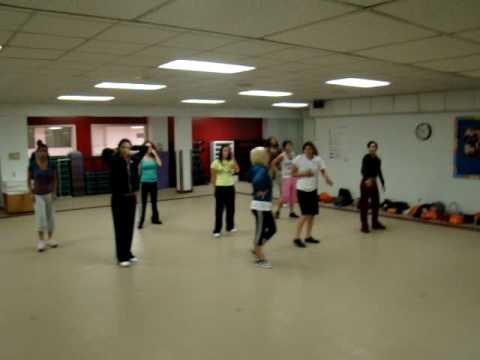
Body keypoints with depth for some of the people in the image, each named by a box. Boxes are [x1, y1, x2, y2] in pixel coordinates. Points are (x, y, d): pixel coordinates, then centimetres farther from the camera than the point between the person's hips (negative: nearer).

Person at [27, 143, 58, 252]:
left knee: (50, 216, 7)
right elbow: (29, 180, -1)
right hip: (38, 195, -2)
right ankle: (41, 241, -1)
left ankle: (50, 238, 21)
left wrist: (54, 192, -3)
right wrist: (31, 193, -7)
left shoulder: (52, 164, -6)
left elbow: (54, 179, 3)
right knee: (40, 216, -9)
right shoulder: (32, 165, -9)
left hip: (49, 193, 2)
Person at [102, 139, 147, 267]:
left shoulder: (134, 160, 2)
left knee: (129, 227, 13)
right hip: (118, 199, -5)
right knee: (120, 228, 2)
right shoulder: (115, 161, -10)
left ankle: (128, 253, 27)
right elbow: (105, 153, -29)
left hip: (131, 198, 5)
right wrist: (116, 151, -11)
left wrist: (131, 150, 9)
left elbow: (144, 149, 16)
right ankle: (122, 257, 12)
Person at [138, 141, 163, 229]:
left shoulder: (154, 157, 1)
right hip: (145, 182, -3)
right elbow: (138, 170, -2)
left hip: (153, 182, 3)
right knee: (144, 203, -1)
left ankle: (155, 218, 28)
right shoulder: (141, 158, -6)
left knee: (154, 201, 15)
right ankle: (141, 221, 4)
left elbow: (160, 164, -16)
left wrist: (155, 154, -13)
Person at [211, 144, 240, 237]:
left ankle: (230, 226, 28)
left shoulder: (231, 162, 2)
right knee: (219, 209, 0)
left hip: (230, 187, 3)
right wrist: (214, 188, -2)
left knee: (230, 208, 11)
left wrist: (233, 157, -18)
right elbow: (213, 176, -1)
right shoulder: (216, 162, -5)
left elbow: (237, 170, -17)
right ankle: (217, 230, 5)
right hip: (220, 187, -3)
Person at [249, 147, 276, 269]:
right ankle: (260, 259, 16)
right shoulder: (261, 170, -20)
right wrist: (259, 192, -21)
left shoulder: (260, 168, 8)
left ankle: (256, 250, 30)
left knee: (272, 229, 17)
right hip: (260, 206, -9)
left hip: (265, 205, 9)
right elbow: (256, 181, -39)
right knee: (260, 231, 3)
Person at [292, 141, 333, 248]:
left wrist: (327, 179, -30)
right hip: (302, 189, -5)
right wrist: (304, 174, -19)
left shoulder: (318, 159, -2)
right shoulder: (299, 159, -10)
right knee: (305, 214, -11)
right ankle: (297, 238, -1)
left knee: (312, 214, 9)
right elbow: (293, 174, -4)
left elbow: (323, 172, -10)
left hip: (313, 189, 5)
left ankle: (308, 236, 24)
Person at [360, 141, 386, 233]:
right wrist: (367, 179, -46)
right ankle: (364, 225, 3)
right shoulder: (366, 158, -14)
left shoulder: (378, 159, 9)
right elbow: (363, 170, -28)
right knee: (364, 204, -3)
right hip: (366, 183, -8)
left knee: (376, 203, 14)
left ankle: (375, 223, 28)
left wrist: (382, 183, 25)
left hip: (374, 183, 8)